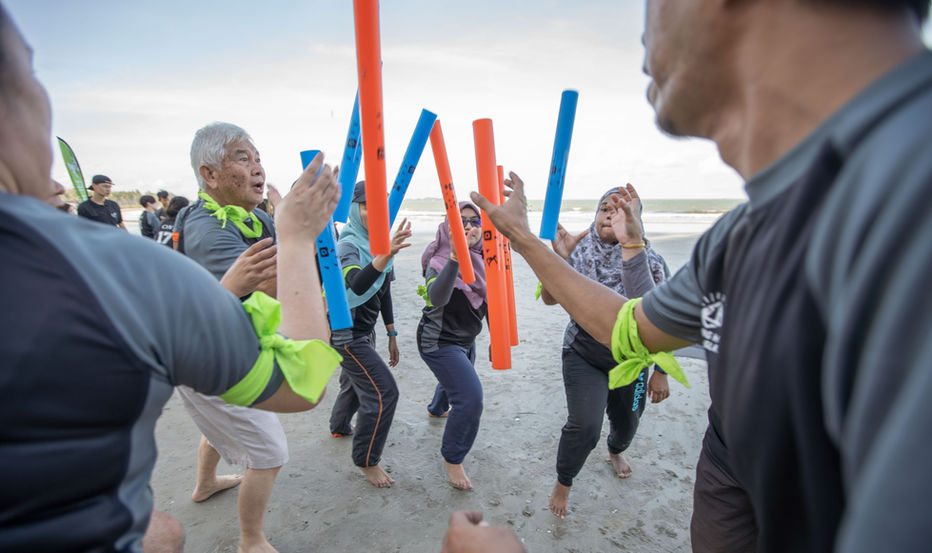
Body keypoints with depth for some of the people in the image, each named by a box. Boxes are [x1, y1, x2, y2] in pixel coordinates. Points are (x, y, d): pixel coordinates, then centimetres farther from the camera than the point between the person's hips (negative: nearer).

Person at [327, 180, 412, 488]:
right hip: (345, 332, -8)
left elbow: (383, 292, 10)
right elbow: (358, 285, -43)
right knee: (383, 392, -9)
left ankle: (339, 427, 53)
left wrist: (391, 334, 12)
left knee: (356, 383, 26)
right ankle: (367, 461, 10)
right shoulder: (347, 246, -22)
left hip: (364, 330, 8)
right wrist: (386, 254, -59)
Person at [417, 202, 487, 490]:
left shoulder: (481, 259, -4)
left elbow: (487, 300, 8)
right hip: (440, 341, -8)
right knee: (470, 396, -17)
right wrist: (455, 258, -57)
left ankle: (436, 409, 67)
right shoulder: (440, 260, -24)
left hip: (466, 339, 8)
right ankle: (452, 459, 8)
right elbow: (436, 297, -45)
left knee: (456, 379, 32)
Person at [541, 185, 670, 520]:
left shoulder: (650, 260, -14)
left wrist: (661, 372, -7)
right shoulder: (580, 252, -12)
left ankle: (616, 451, 59)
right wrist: (559, 258, -33)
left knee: (627, 423, 19)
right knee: (584, 426, -13)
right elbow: (550, 299, -19)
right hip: (584, 354, -1)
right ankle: (563, 484, 18)